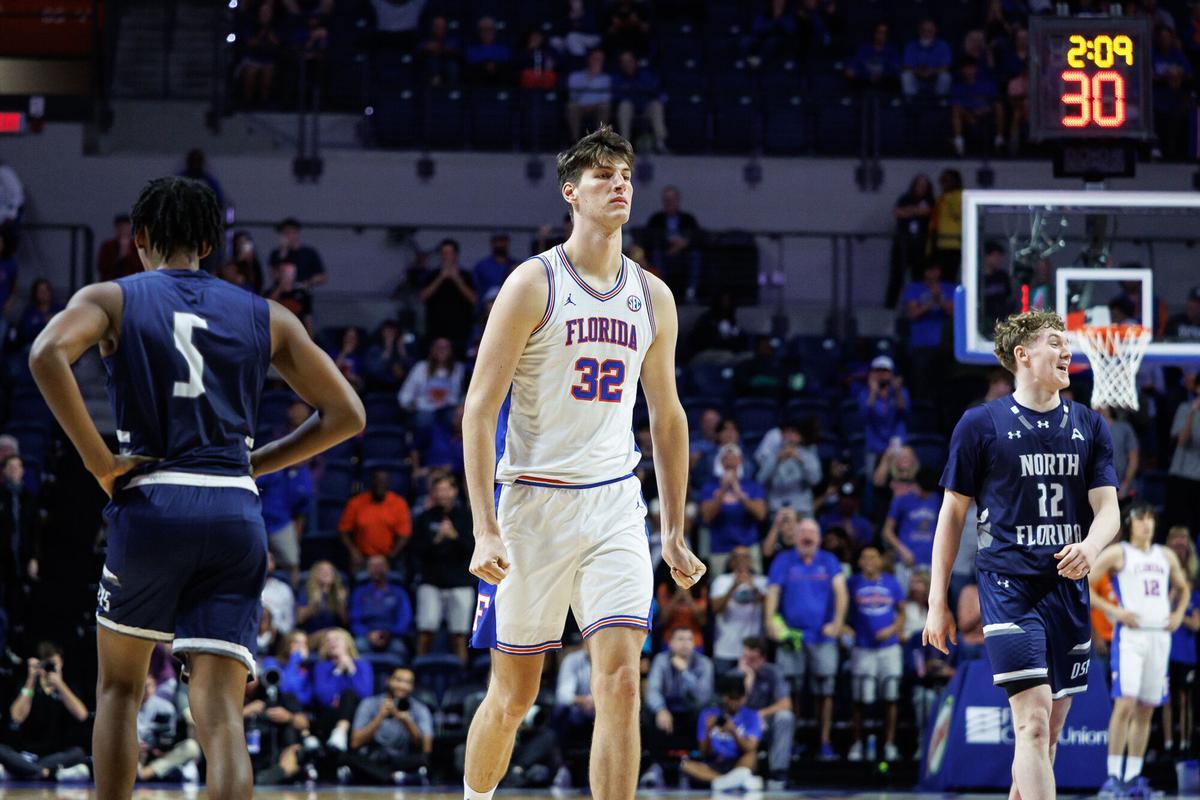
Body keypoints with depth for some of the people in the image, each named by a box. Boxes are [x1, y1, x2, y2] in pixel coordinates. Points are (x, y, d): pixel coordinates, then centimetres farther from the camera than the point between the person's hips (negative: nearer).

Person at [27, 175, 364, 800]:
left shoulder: (112, 299, 7)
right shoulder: (264, 317, 15)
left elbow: (47, 355, -15)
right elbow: (345, 415, 15)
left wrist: (99, 460, -9)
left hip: (151, 505, -1)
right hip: (237, 515, 1)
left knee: (120, 688, 21)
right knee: (220, 714, -4)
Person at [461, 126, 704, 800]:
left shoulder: (653, 297, 8)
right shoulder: (534, 284, -7)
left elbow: (668, 416, 18)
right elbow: (480, 408, -9)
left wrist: (675, 532, 16)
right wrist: (486, 530, -17)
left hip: (615, 504, 3)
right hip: (533, 499, -3)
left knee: (621, 681, -11)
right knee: (514, 694, 5)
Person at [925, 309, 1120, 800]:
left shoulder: (1089, 426, 11)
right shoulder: (980, 424, 0)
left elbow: (1108, 509, 6)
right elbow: (952, 514, 4)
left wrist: (1090, 547, -18)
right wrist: (938, 603, 1)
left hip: (1069, 588, 5)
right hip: (1009, 588, -5)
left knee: (1049, 730, 9)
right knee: (1033, 724, -17)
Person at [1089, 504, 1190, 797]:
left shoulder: (1166, 556, 16)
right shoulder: (1117, 553, 1)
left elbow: (1183, 588, 31)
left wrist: (1178, 614, 11)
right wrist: (1113, 611, -11)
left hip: (1160, 635, 5)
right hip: (1130, 634, -5)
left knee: (1146, 710, 5)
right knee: (1125, 704, -16)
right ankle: (1113, 776, -15)